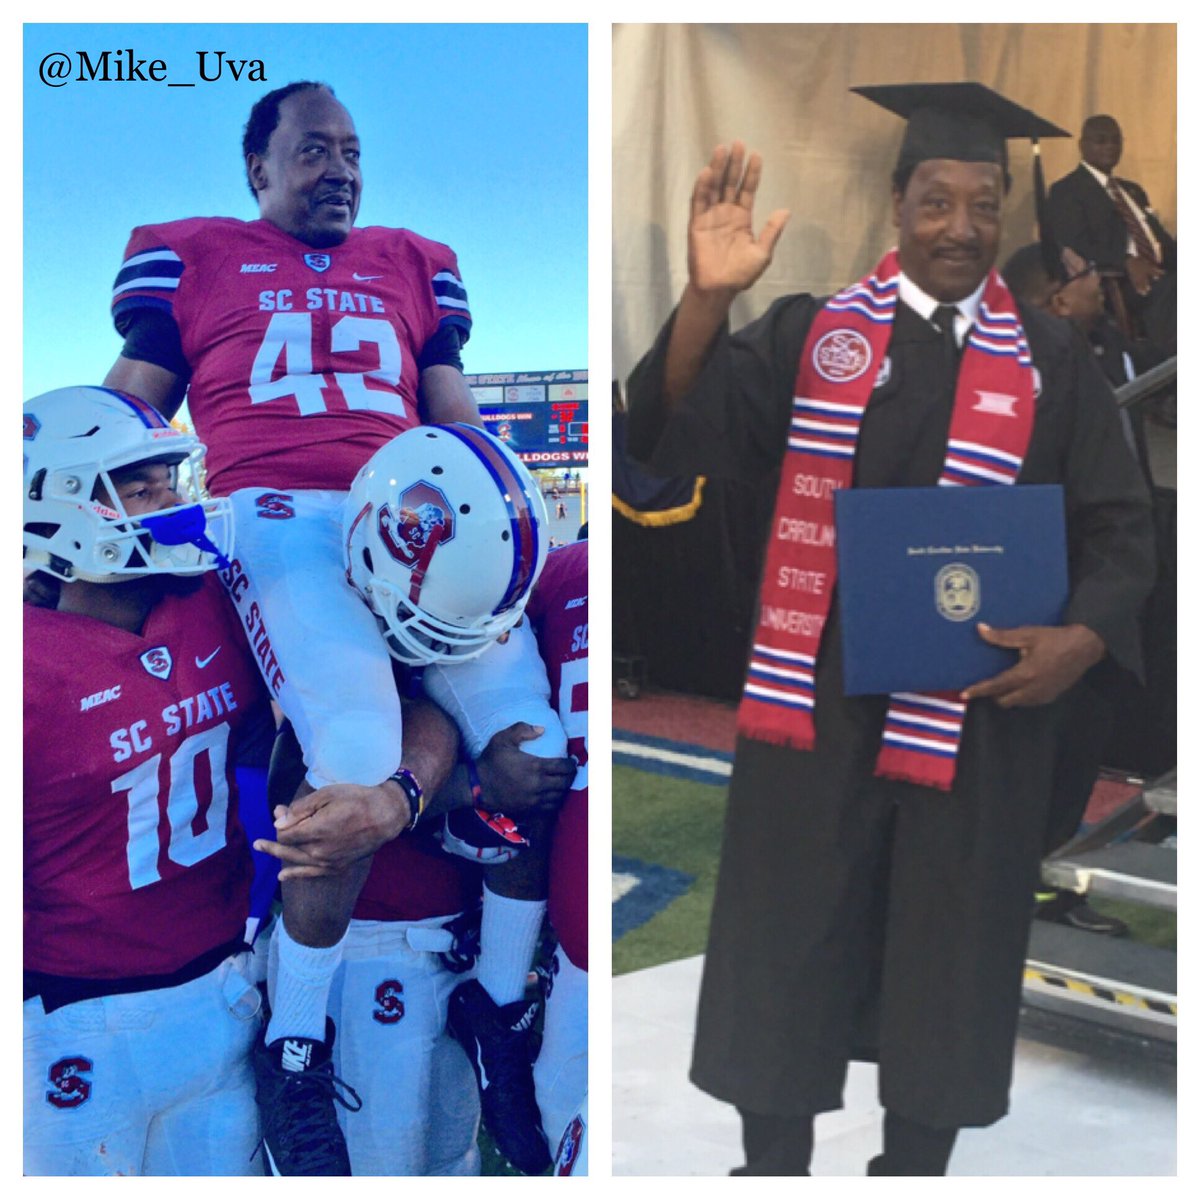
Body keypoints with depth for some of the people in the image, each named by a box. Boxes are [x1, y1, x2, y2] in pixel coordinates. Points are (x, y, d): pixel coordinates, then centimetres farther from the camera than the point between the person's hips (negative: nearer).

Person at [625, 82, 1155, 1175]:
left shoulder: (1050, 366, 3)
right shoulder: (812, 333, 2)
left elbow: (1119, 530, 4)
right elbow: (681, 437, -9)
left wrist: (1083, 638, -16)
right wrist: (705, 300, -25)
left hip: (979, 706, 1)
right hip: (818, 696, 0)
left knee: (949, 956, 13)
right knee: (788, 940, 9)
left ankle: (914, 1160, 33)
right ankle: (775, 1160, 28)